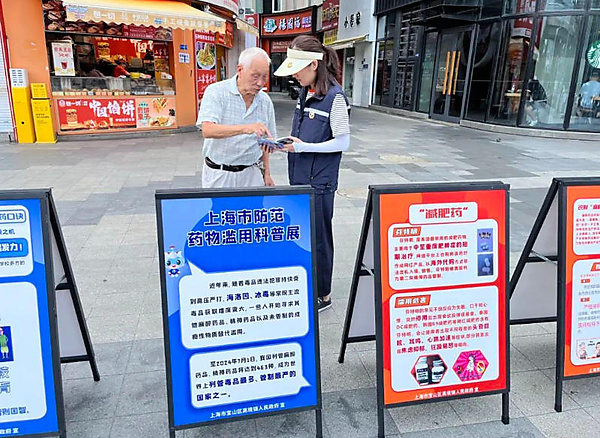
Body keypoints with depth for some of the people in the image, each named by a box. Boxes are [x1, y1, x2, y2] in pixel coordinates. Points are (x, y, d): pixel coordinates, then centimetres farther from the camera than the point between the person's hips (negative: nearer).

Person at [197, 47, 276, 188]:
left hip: (251, 174, 3)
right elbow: (207, 130, -25)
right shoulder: (215, 92, -9)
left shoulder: (265, 101, 5)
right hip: (219, 175, -3)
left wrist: (267, 173, 8)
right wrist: (245, 128, -37)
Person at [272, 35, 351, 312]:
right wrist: (284, 143, 0)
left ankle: (323, 295, 21)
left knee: (318, 237, 4)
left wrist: (304, 147, -19)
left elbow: (343, 143, -15)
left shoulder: (334, 96, -15)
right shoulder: (305, 93, 9)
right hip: (300, 177, 8)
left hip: (319, 181, -8)